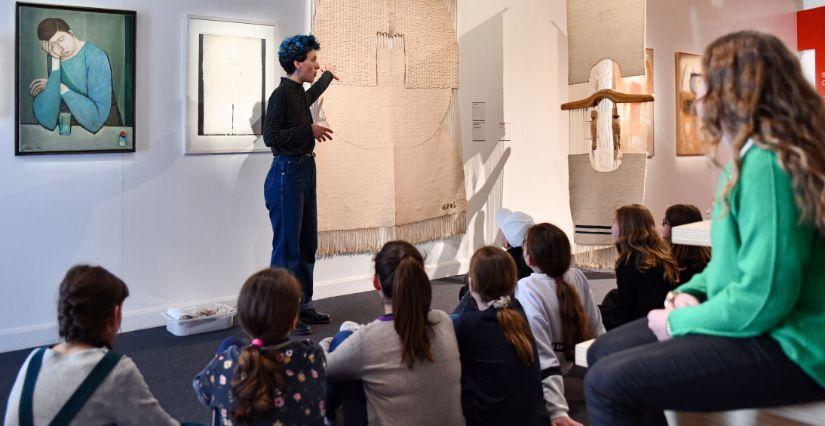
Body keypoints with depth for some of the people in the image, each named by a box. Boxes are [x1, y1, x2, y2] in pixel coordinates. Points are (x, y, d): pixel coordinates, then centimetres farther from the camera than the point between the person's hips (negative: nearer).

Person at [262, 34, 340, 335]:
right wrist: (310, 130, -15)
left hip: (306, 170, 10)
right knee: (287, 245, -4)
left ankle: (303, 306, 25)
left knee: (307, 243, 13)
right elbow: (271, 137, -19)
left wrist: (328, 76, 55)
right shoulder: (281, 95, -12)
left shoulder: (300, 94, 14)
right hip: (287, 172, -9)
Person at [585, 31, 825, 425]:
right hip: (755, 323, 10)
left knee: (607, 384, -19)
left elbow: (762, 299, -27)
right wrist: (690, 292, 3)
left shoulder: (767, 164, -23)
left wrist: (678, 322, -12)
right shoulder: (748, 156, 10)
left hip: (787, 348, -10)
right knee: (603, 352, 9)